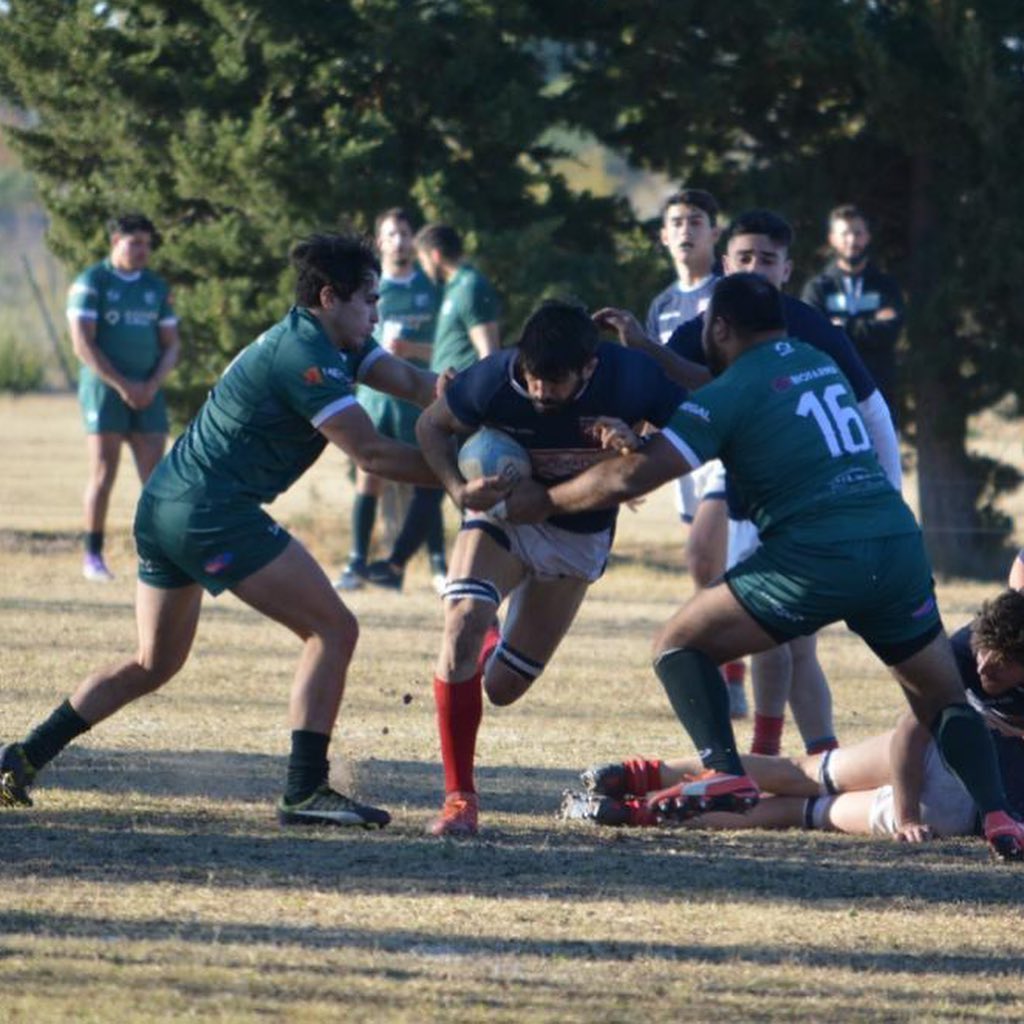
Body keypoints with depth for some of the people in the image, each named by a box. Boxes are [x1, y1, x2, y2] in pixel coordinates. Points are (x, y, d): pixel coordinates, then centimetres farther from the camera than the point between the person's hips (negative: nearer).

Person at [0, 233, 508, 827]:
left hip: (164, 508, 11)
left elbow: (414, 384, 7)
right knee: (333, 629, -8)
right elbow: (372, 453, -18)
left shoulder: (335, 345, 15)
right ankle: (305, 790, -12)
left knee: (155, 664, 20)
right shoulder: (306, 355, -16)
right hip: (214, 513, -11)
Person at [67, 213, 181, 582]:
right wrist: (122, 385, -15)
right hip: (103, 389, -4)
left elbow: (171, 344, 13)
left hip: (147, 394, 4)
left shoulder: (157, 288, 13)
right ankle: (93, 556, -2)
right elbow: (83, 344, -10)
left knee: (155, 476, -3)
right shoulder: (91, 283, -2)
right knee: (103, 475, -8)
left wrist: (153, 384, -5)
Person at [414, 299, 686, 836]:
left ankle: (497, 649, 45)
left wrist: (634, 444, -36)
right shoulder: (493, 380, -27)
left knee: (502, 688, 3)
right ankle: (459, 796, -17)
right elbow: (431, 425, -8)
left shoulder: (630, 378, -28)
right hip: (503, 512, -1)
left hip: (580, 535, 1)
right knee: (462, 621, -28)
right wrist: (457, 487, -26)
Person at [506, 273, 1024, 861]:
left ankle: (724, 769, -14)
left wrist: (546, 500, 11)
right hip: (899, 542, 6)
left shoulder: (736, 390, 1)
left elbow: (634, 477, -3)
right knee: (944, 699, 18)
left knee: (680, 643, 7)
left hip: (817, 557, -6)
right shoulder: (821, 365, 21)